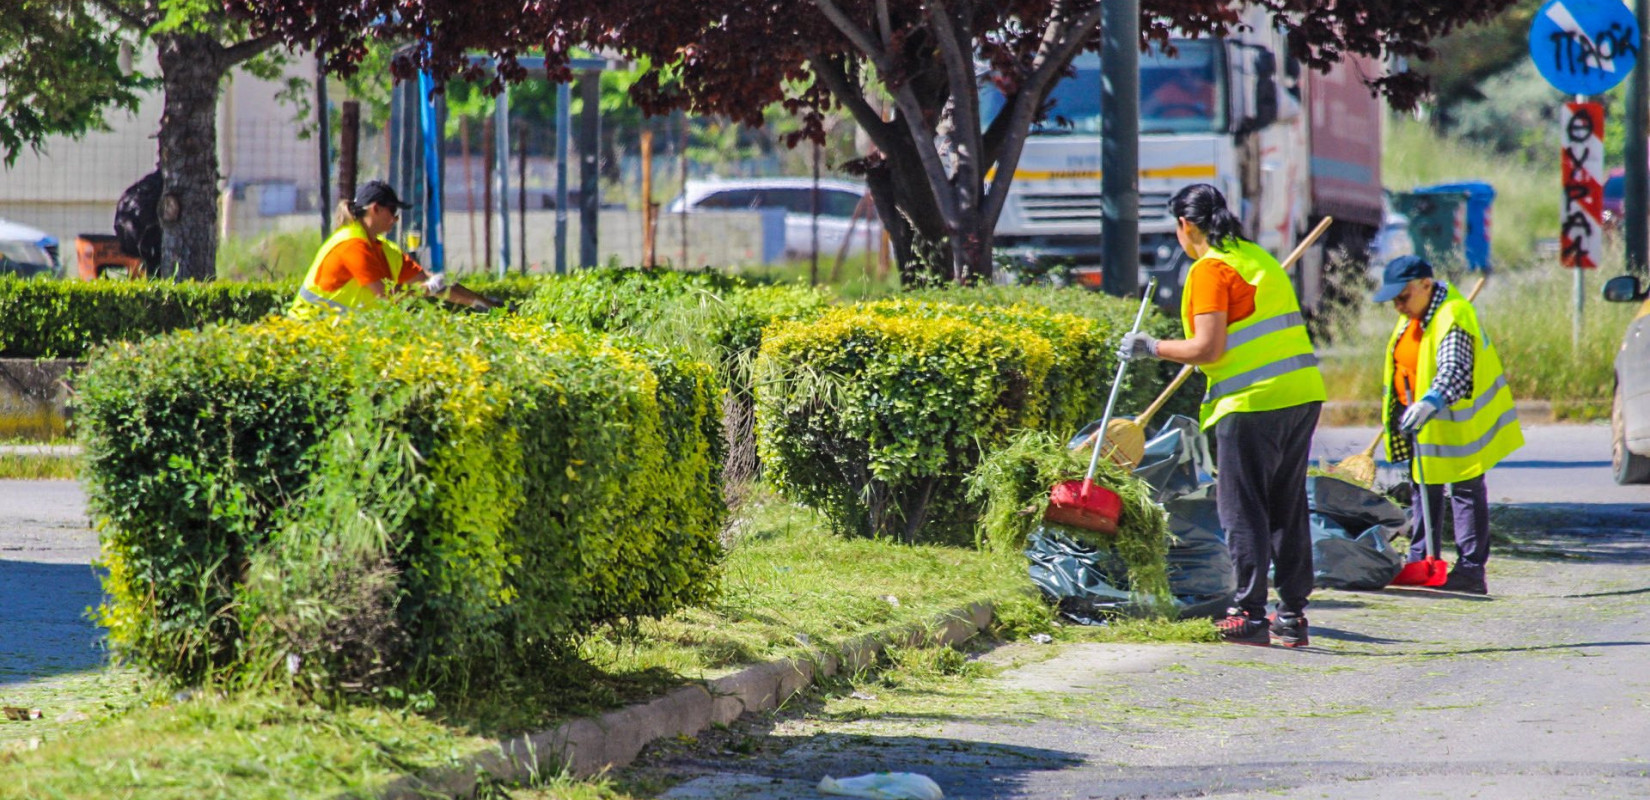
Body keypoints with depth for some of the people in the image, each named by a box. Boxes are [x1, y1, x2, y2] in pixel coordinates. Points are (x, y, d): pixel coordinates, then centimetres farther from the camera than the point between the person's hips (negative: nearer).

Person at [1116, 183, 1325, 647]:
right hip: (1302, 396, 8)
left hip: (1253, 404, -8)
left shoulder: (1210, 269, -7)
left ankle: (1250, 615, -3)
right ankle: (1292, 615, 14)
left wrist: (1150, 348, 0)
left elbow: (1207, 349, -14)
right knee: (1288, 509, 12)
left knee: (1243, 510, -1)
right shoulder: (1258, 258, 18)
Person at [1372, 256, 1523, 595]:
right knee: (1424, 490, 16)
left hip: (1455, 423, -10)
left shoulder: (1452, 318, -26)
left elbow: (1453, 373, -40)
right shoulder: (1414, 314, 5)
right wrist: (1410, 409, 26)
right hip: (1420, 415, 10)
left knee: (1465, 491, -3)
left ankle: (1471, 570, 0)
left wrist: (1431, 402, -55)